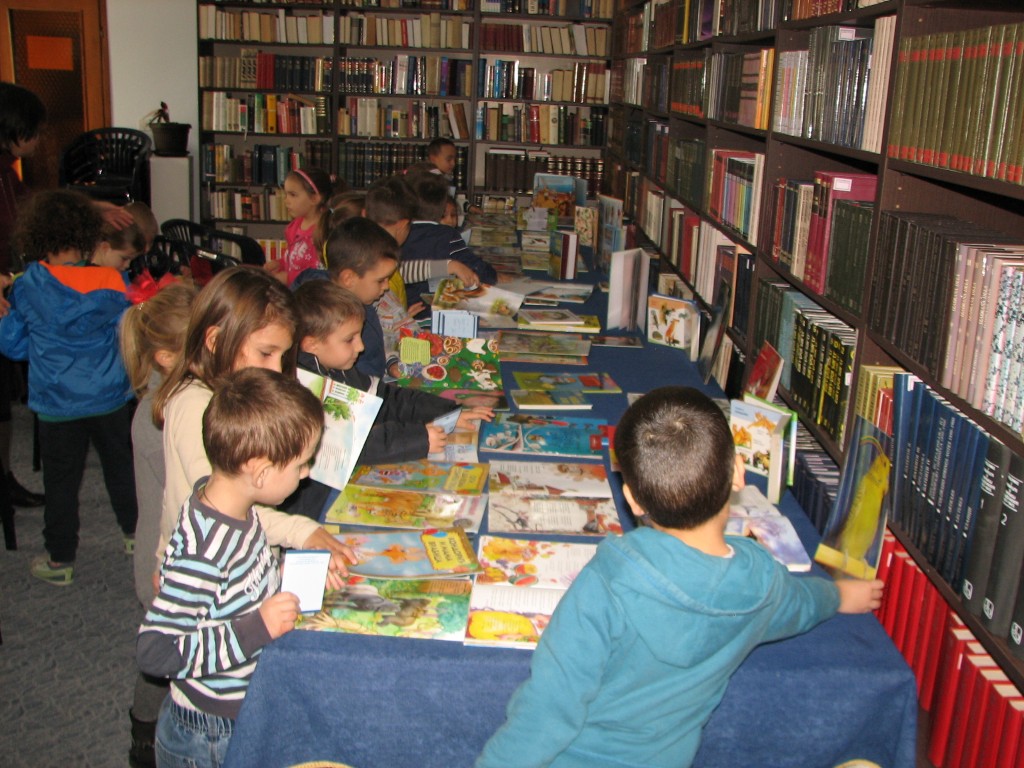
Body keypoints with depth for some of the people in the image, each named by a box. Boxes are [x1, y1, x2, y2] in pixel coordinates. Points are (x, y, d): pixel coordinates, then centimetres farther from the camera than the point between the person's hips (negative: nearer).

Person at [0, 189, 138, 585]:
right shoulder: (112, 282, -10)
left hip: (57, 404, -1)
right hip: (110, 398, 1)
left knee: (61, 481, 10)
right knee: (120, 466, 19)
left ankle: (60, 560, 20)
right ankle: (134, 532, 36)